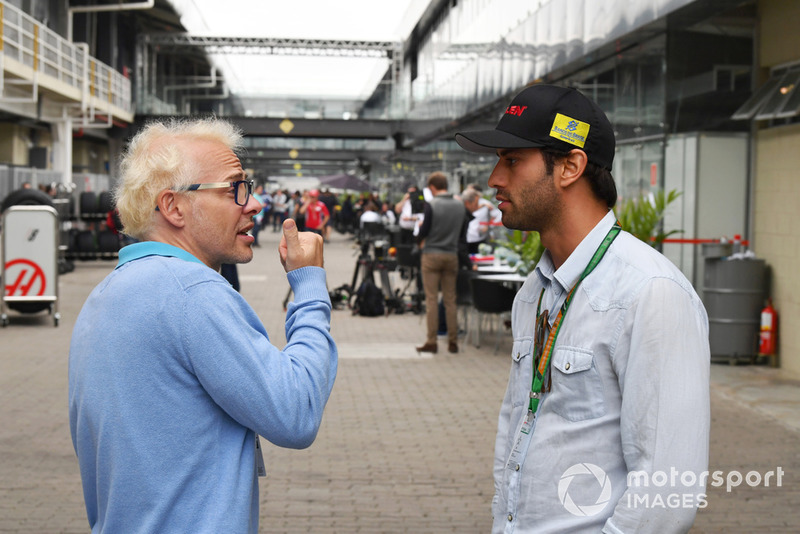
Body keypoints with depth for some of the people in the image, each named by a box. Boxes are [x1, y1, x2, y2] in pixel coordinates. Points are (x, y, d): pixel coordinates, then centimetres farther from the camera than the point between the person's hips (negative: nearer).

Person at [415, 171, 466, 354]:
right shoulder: (460, 205, 4)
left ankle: (431, 341, 0)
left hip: (432, 255, -4)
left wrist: (421, 241, 10)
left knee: (431, 300, 0)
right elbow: (462, 232, 10)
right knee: (450, 300, 9)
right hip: (451, 255, 4)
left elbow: (424, 230, -10)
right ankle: (453, 341, 11)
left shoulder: (431, 205, -11)